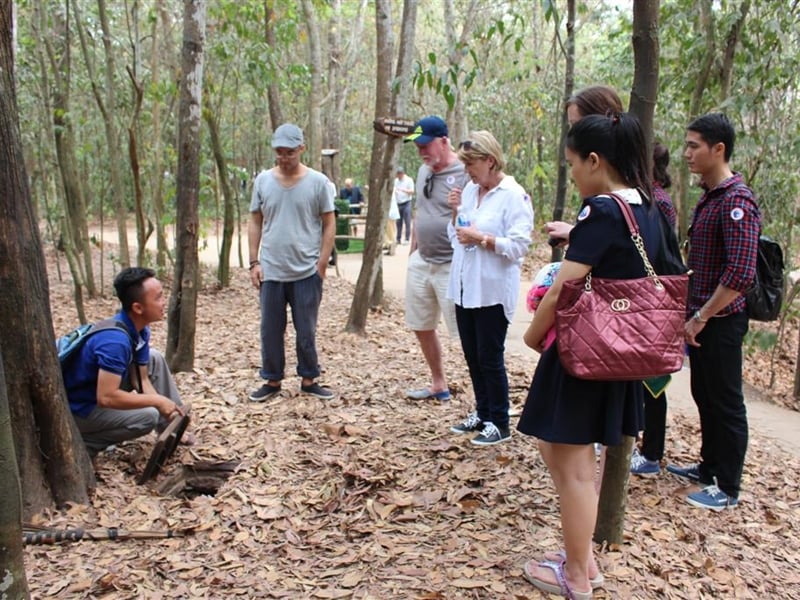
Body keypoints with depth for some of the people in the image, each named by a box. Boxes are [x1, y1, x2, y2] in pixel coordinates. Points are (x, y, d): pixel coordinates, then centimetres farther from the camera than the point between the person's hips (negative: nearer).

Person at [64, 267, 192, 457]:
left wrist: (165, 405, -14)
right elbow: (106, 397, -36)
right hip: (80, 408, -9)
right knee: (148, 415, -22)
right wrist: (157, 401, -27)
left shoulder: (139, 330, -5)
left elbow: (141, 379, 1)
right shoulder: (115, 340, -34)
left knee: (155, 359, 5)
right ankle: (82, 443, -6)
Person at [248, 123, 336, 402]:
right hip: (271, 271, 2)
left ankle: (308, 380, 22)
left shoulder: (318, 181, -2)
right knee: (270, 330, 9)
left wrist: (322, 265, -6)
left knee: (307, 331, 8)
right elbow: (255, 222, 9)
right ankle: (272, 381, 23)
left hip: (307, 272, -2)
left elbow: (329, 225, 0)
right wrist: (254, 262, 2)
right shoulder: (263, 180, 4)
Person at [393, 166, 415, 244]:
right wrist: (394, 192, -6)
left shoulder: (409, 180, -1)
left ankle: (407, 239, -5)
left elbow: (412, 192, -7)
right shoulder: (396, 181, 13)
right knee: (398, 223, 5)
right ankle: (398, 239, 10)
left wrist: (403, 190, -19)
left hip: (406, 203, -5)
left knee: (407, 222, -7)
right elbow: (394, 190, 17)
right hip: (398, 204, 5)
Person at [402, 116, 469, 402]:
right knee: (422, 328, 17)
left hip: (451, 266, -8)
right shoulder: (423, 171, 10)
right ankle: (439, 384, 34)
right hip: (421, 263, 9)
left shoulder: (464, 174, -15)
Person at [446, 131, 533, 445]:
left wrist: (481, 239, -21)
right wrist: (455, 212, -2)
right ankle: (482, 413, 31)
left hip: (492, 291, -7)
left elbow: (519, 246, -17)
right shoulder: (469, 191, 8)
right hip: (464, 288, 7)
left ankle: (499, 424, 16)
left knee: (490, 358, 2)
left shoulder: (513, 196, -11)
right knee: (472, 357, 15)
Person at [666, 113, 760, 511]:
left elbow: (740, 274, -27)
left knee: (725, 403, 4)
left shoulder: (736, 199, -19)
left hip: (720, 321, -9)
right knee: (704, 396, 19)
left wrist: (701, 318, -21)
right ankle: (709, 467, 36)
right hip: (701, 317, 9)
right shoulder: (709, 196, 11)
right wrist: (692, 313, 15)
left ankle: (728, 488, 18)